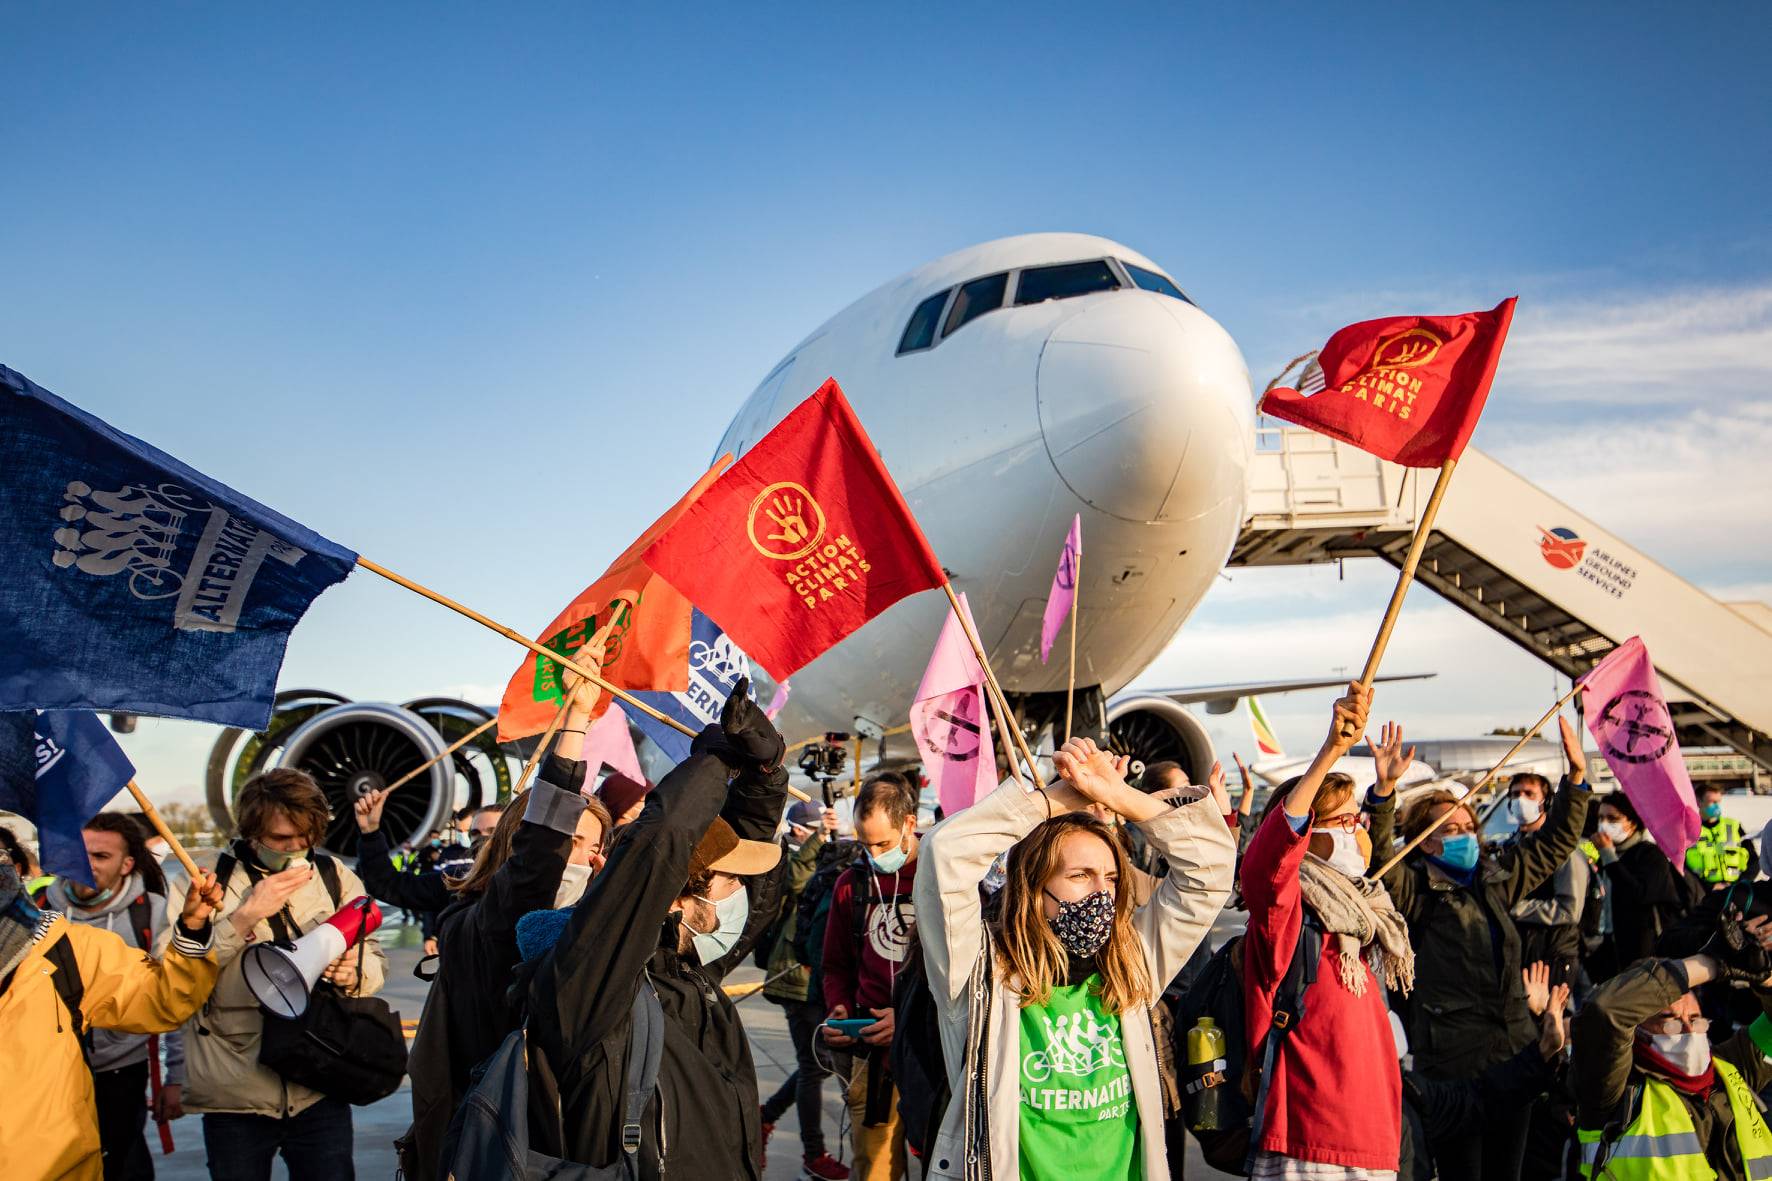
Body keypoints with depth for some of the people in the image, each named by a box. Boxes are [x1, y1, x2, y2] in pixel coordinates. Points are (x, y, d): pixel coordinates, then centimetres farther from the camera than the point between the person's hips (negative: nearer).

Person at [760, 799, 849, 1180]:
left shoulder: (822, 866, 17)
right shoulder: (789, 861, -9)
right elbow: (794, 877, -33)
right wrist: (818, 836, -43)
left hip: (820, 977, 8)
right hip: (798, 979, -8)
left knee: (820, 1060, 13)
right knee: (814, 1065, -3)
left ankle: (765, 1116, 29)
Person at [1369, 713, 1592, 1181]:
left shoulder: (1496, 880, 14)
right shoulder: (1414, 891, -5)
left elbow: (1555, 842, 23)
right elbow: (1376, 856, -24)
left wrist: (1576, 774, 14)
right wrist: (1385, 788, -37)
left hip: (1514, 1052, 6)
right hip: (1452, 1058, -6)